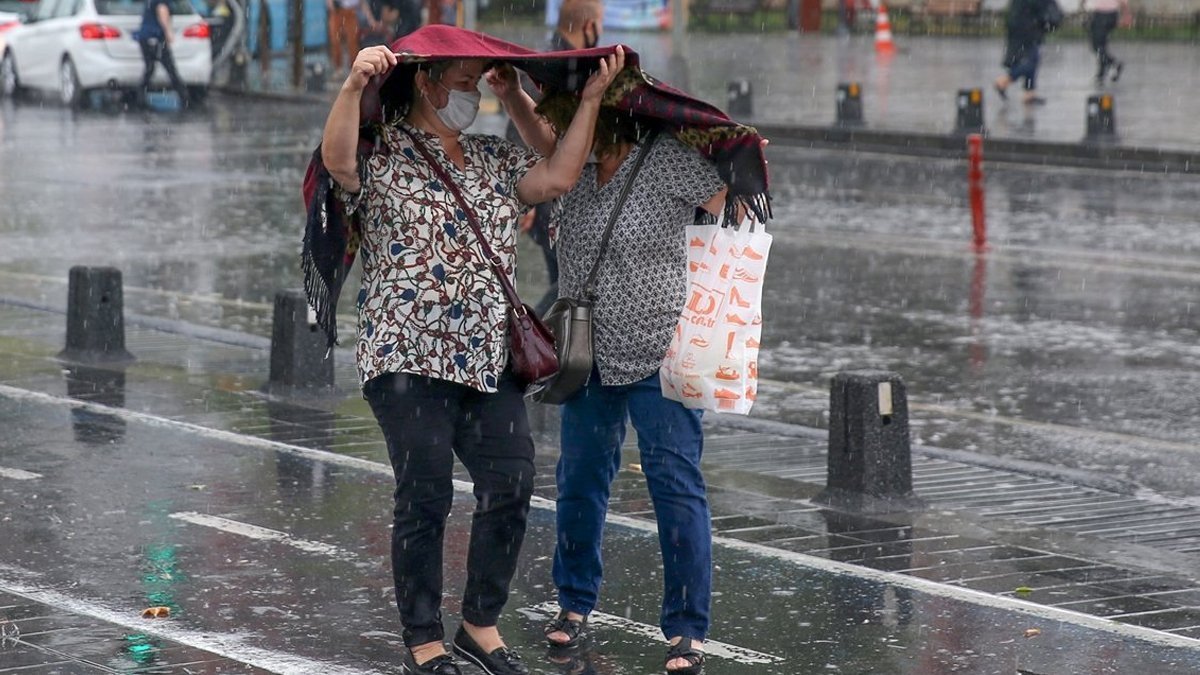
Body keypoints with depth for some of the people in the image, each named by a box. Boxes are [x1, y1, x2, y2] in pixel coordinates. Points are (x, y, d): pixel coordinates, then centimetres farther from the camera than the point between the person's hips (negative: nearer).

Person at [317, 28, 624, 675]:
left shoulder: (493, 159, 18)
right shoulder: (382, 154, -1)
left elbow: (555, 178, 8)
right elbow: (337, 158, -21)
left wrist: (592, 98, 6)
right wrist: (353, 85, -36)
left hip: (488, 356, 6)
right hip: (410, 356, -6)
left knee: (510, 485, -1)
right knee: (425, 497, -4)